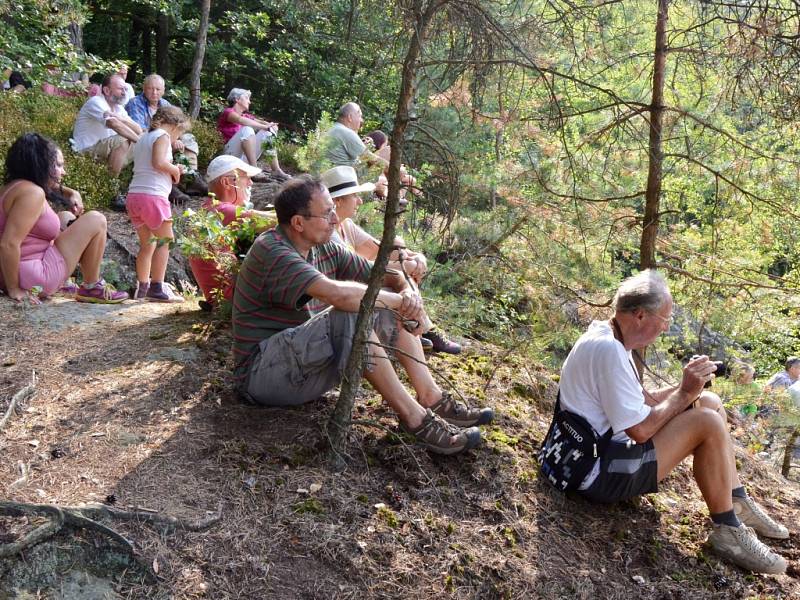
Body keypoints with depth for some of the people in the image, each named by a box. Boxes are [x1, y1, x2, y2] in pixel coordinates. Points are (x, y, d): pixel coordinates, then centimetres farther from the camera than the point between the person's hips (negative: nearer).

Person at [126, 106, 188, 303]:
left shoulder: (142, 139, 25)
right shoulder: (162, 136, -1)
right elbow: (158, 162, -17)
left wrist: (172, 171, 20)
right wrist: (175, 170, 0)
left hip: (134, 194, 9)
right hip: (153, 195, -8)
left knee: (147, 244, 15)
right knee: (164, 241, -3)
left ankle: (142, 288, 17)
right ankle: (157, 288, -8)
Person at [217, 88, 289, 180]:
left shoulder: (246, 116, 21)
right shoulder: (228, 112, -1)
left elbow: (259, 121, 7)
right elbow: (241, 120, -23)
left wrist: (271, 126, -17)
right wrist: (265, 127, -24)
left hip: (245, 159, 7)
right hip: (232, 155, -7)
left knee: (267, 132, 1)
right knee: (247, 129, -26)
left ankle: (276, 170, -12)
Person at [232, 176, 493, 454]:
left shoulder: (324, 249, 6)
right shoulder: (271, 251, -21)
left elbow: (387, 275, 10)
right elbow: (338, 293, -35)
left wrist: (409, 293, -13)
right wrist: (399, 301, -22)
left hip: (306, 364, 9)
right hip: (262, 373, -9)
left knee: (386, 310, 0)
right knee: (351, 315, -31)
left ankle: (431, 398, -7)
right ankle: (413, 417, -26)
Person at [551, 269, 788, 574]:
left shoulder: (610, 340, 7)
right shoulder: (608, 350, -25)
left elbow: (644, 401, 12)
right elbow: (640, 430, -25)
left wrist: (686, 385, -2)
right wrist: (685, 393, -14)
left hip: (604, 446, 10)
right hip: (600, 472, -10)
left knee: (709, 402, 9)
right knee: (707, 423, -19)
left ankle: (738, 501, 14)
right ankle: (728, 532, -3)